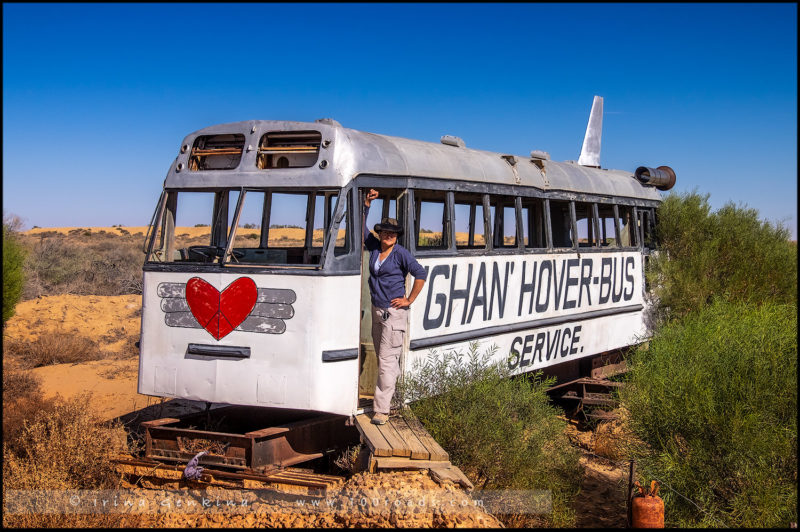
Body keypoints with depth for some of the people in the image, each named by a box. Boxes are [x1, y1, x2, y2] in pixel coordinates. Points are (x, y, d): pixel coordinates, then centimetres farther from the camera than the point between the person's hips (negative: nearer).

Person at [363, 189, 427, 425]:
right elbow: (362, 226, 16)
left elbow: (421, 274, -12)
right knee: (381, 356, 15)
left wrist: (409, 300, -10)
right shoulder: (374, 246, 8)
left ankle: (382, 409, -10)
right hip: (377, 310, 7)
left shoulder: (401, 253, -9)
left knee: (387, 358, -9)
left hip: (394, 312, -7)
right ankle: (394, 387, 32)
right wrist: (367, 203, 7)